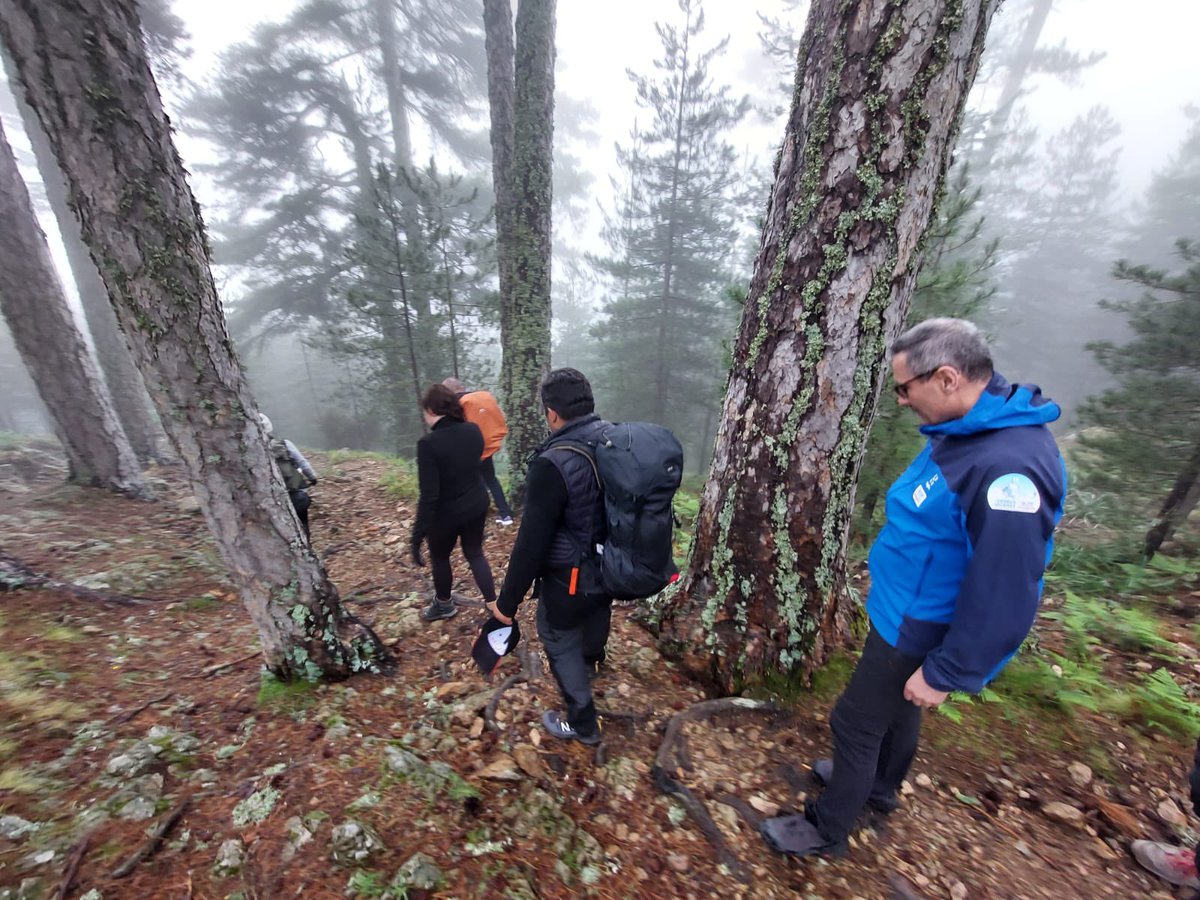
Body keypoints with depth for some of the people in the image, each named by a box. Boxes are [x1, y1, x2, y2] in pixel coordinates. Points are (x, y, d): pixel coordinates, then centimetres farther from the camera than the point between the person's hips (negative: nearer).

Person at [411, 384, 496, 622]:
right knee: (475, 553, 22)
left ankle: (444, 605, 46)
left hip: (447, 513, -5)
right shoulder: (473, 431, -8)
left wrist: (417, 536, -19)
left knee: (439, 558, 22)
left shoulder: (429, 443, -25)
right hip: (477, 505, 5)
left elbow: (429, 496, -26)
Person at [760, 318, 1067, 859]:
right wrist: (890, 566, 20)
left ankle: (826, 831, 33)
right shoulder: (964, 430, -1)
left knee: (855, 721, 9)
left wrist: (945, 674, -19)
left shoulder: (1009, 466, -32)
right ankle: (878, 787, 54)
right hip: (906, 611, 9)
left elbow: (1002, 595, -28)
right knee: (894, 706, 28)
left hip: (918, 632, -9)